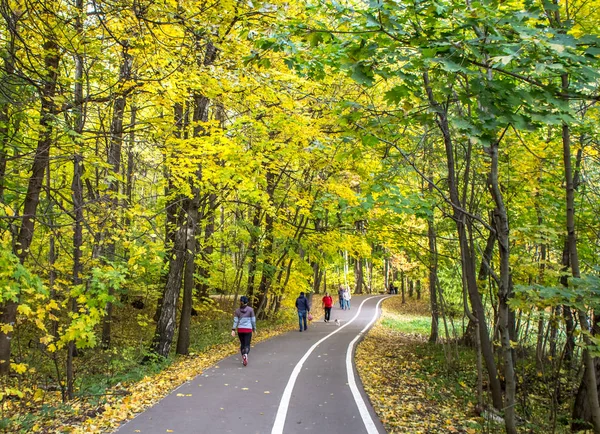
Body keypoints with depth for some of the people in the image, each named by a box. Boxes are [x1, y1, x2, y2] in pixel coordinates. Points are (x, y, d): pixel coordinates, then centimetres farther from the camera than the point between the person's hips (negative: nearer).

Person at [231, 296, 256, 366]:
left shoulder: (237, 310, 2)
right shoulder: (250, 309, -4)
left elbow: (235, 321, -3)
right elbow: (253, 320, -2)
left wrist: (233, 330, -5)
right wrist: (254, 329, 9)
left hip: (240, 329, 2)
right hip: (248, 329, -2)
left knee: (242, 344, 18)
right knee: (247, 345, -2)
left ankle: (243, 359, 21)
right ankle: (245, 355, -32)